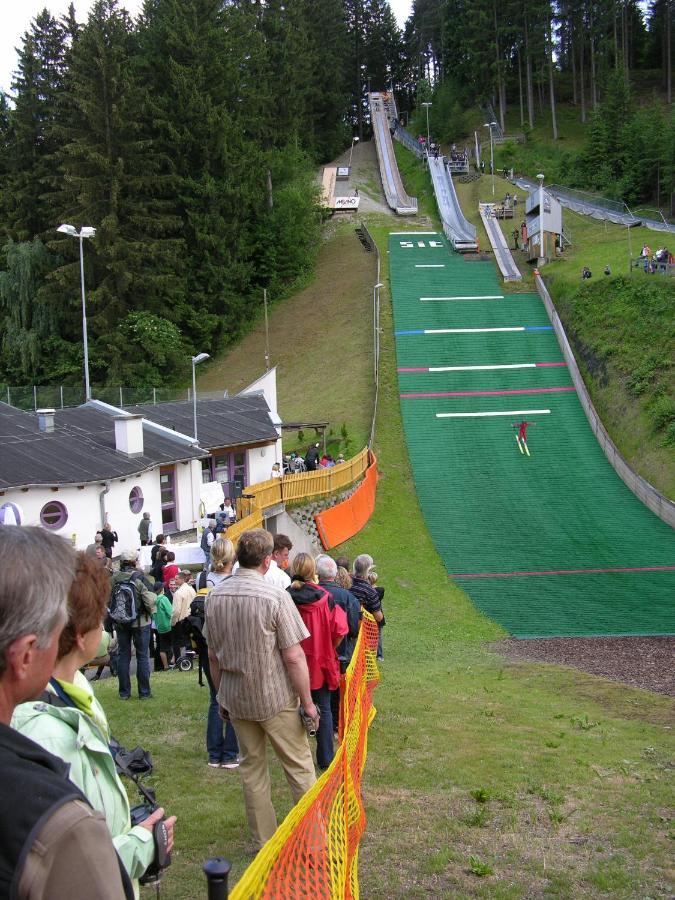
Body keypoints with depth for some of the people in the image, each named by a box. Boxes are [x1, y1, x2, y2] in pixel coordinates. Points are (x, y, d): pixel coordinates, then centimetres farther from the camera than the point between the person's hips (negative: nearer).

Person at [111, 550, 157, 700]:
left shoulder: (114, 578, -6)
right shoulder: (139, 577, -16)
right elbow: (150, 599, -18)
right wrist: (152, 612, 2)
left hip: (120, 623, 3)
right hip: (140, 622, -3)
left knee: (123, 655, 12)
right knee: (142, 656, 6)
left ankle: (124, 692, 15)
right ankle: (144, 692, 9)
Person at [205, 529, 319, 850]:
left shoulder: (215, 597, -3)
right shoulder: (275, 596, -18)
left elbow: (213, 655, 6)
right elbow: (293, 657, -17)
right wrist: (308, 703, -8)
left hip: (236, 698, 5)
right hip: (276, 697, -5)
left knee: (252, 768, 16)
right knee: (299, 766, 9)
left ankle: (263, 841, 25)